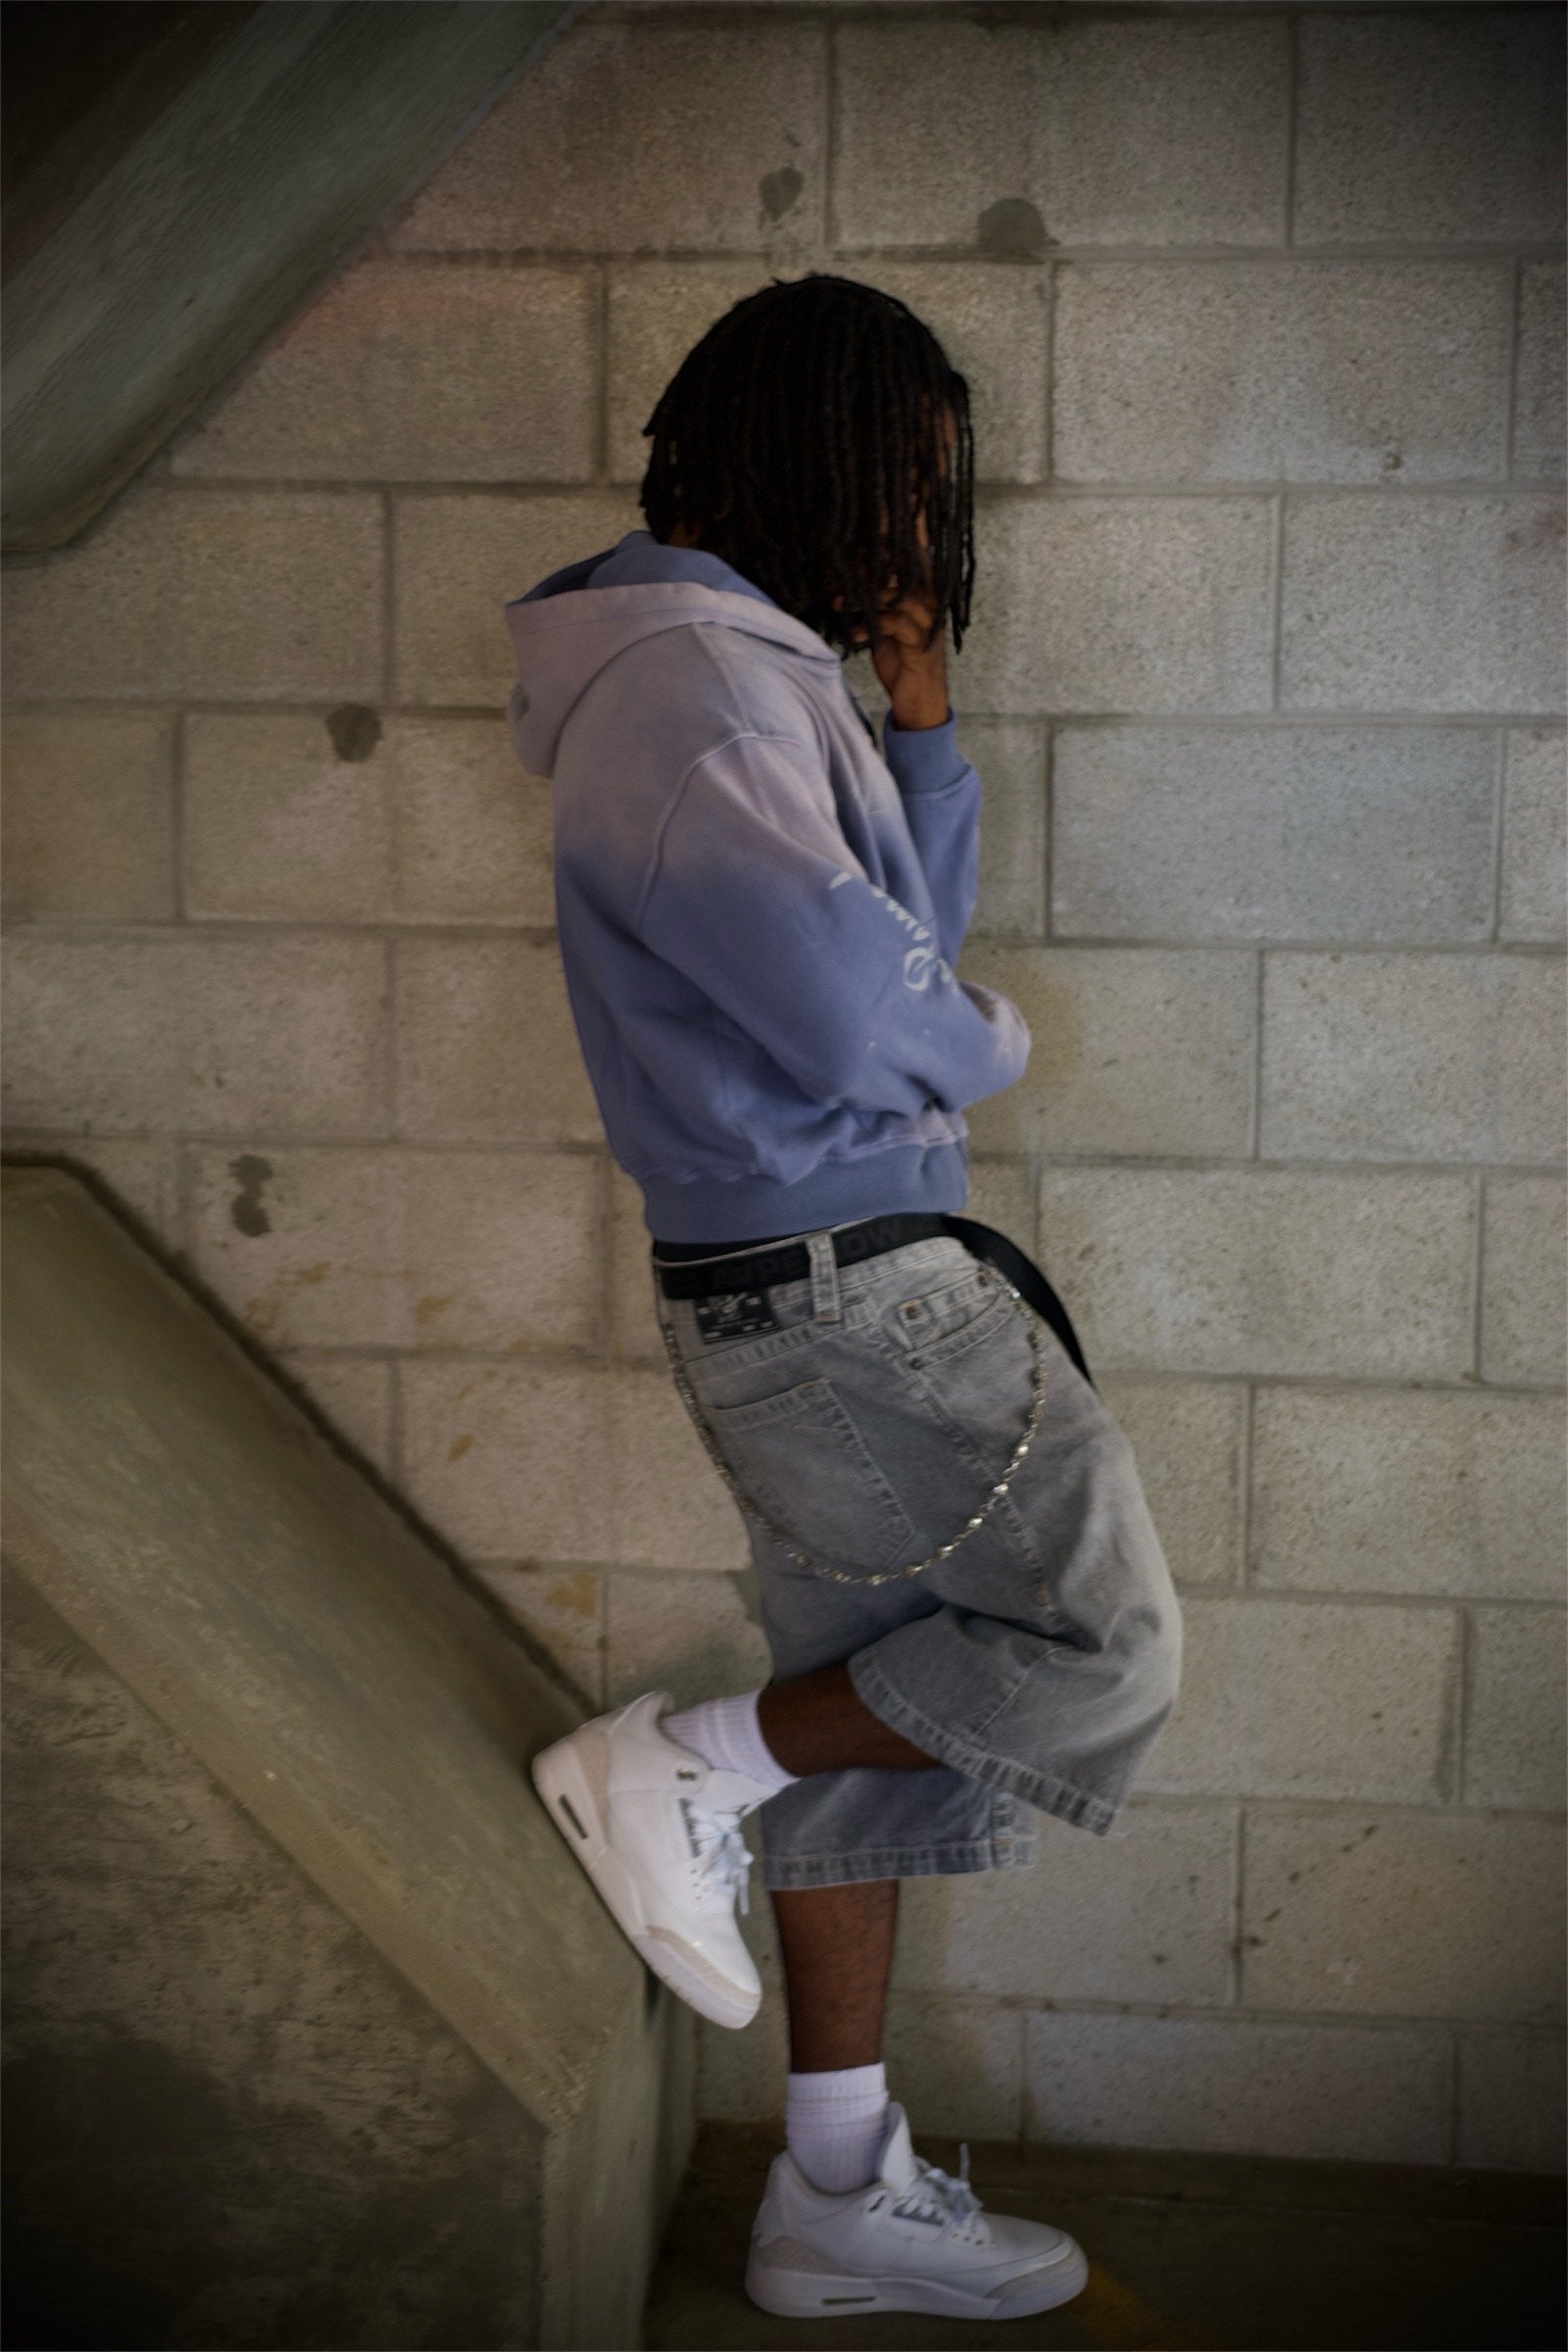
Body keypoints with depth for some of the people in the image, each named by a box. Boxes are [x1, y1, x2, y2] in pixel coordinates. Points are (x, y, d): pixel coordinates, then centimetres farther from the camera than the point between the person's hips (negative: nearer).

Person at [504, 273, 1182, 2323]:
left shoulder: (748, 670, 15)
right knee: (1099, 1655, 0)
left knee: (879, 1716, 15)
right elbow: (853, 1001, -23)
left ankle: (842, 2195, 26)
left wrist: (918, 704, 11)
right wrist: (995, 1043, -3)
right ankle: (680, 1771, 7)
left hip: (824, 1290, 10)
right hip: (840, 1289, -10)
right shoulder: (698, 673, -17)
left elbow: (912, 923, 19)